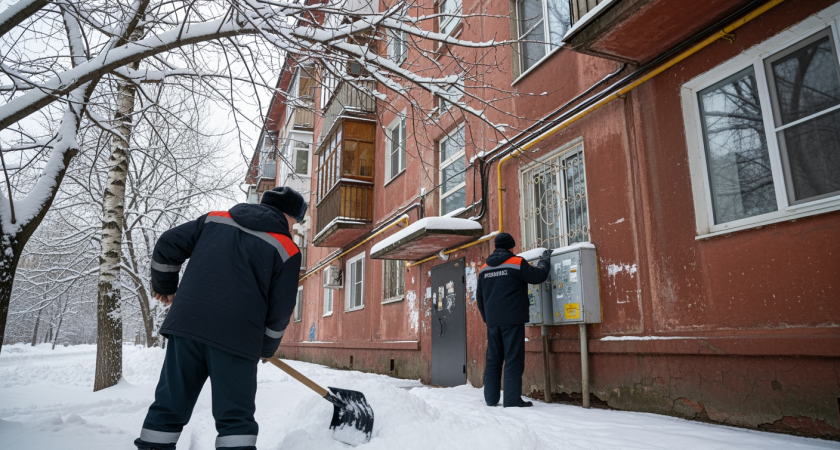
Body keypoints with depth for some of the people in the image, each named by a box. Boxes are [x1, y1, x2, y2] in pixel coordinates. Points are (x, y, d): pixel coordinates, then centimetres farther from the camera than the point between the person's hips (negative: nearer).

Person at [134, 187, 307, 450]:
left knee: (169, 406, 17)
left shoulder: (215, 219, 14)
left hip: (186, 325, 4)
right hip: (236, 338, -4)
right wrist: (267, 348, 17)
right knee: (236, 417, 6)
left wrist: (164, 286, 31)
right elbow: (280, 310, 1)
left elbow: (167, 246, 14)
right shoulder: (286, 249, 2)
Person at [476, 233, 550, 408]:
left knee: (493, 359, 11)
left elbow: (479, 297, 18)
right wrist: (544, 261, 15)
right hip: (512, 320, -6)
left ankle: (491, 398, 14)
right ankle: (512, 398, -5)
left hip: (493, 321, 6)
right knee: (513, 359, -3)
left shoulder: (484, 268, 14)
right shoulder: (516, 262, -5)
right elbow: (538, 276, -3)